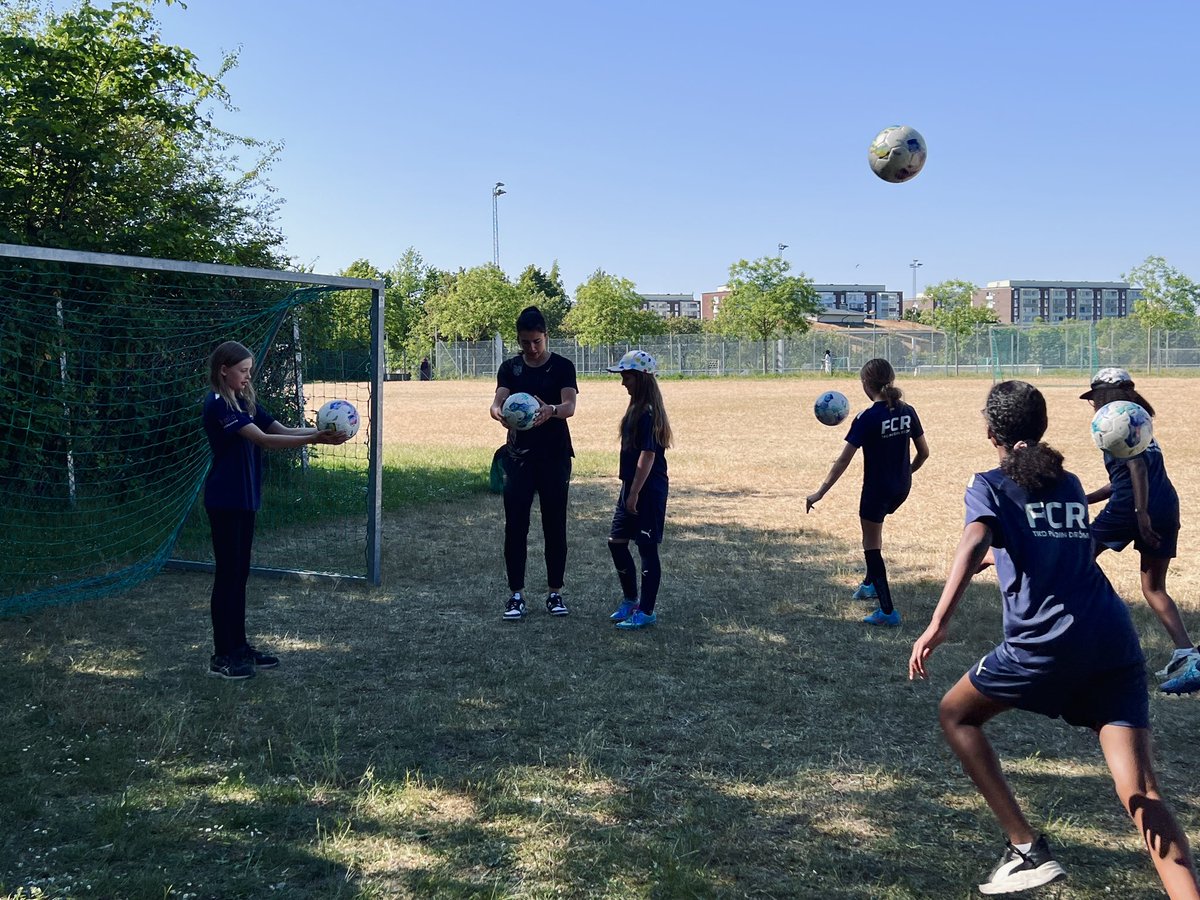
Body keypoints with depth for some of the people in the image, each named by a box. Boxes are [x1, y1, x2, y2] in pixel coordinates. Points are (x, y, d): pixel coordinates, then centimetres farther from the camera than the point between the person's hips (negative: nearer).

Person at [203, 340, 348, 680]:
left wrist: (323, 431, -12)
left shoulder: (245, 402, 11)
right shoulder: (217, 404, -16)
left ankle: (239, 646, 22)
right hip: (224, 500, -9)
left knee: (239, 573, 13)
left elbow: (283, 430, 4)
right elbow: (263, 439, -25)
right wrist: (314, 440, -31)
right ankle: (222, 657, 5)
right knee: (227, 573, -3)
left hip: (244, 499, 9)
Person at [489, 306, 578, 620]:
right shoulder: (510, 368, 5)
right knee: (515, 527, -1)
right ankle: (516, 595, 7)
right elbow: (497, 401, -9)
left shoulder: (562, 367, -2)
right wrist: (499, 413, -35)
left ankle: (555, 593, 17)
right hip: (519, 456, 1)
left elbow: (570, 406, -17)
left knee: (555, 527, 5)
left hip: (555, 457, -1)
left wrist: (550, 410, -41)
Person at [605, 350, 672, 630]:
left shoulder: (648, 412, -17)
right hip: (632, 487, 10)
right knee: (617, 542, 14)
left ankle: (646, 612, 8)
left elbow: (648, 455, -21)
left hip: (648, 490, -10)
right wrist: (628, 491, 18)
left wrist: (635, 493, -21)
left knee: (647, 548, -1)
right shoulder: (636, 408, 12)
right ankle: (630, 601, 27)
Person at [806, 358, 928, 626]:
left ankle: (888, 611, 7)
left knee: (871, 545, 8)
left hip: (876, 490, -7)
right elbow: (923, 452, 6)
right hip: (902, 488, 7)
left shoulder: (867, 418, -19)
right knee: (873, 530, 31)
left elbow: (843, 460, -19)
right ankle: (870, 583, 43)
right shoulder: (907, 412, -2)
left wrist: (820, 493, -14)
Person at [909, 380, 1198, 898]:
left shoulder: (990, 486, 6)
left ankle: (1026, 850, 11)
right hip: (1115, 640, 5)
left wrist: (938, 623, -26)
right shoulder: (1070, 486, 23)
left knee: (956, 715, 19)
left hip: (1046, 642, -5)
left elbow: (974, 543, -15)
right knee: (1141, 794, 0)